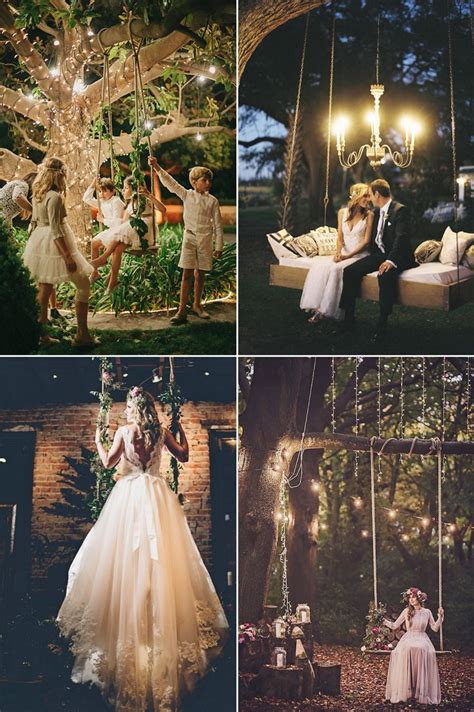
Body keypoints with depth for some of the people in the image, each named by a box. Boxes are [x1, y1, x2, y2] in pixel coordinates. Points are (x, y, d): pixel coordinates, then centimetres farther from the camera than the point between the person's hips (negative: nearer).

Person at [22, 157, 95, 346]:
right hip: (54, 245, -9)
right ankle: (82, 334, -1)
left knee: (44, 289, 13)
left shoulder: (38, 195, 8)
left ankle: (41, 334, 15)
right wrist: (68, 256, -22)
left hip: (38, 242, 9)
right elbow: (55, 229, -22)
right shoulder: (54, 197, -18)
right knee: (83, 285, 1)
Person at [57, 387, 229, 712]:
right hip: (157, 496, 3)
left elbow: (108, 462, 0)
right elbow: (184, 456, 10)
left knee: (126, 556, 4)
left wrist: (98, 441, 17)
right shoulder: (162, 431, 1)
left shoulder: (124, 431, -6)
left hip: (130, 495, -2)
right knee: (160, 554, 7)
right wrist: (181, 431, 24)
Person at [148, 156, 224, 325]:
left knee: (200, 274, 9)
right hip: (189, 237, -1)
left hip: (205, 239, 1)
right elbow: (171, 183, -5)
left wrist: (219, 247, 0)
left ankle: (197, 305, 27)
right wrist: (157, 168, -17)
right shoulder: (187, 195, 1)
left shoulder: (212, 201, 0)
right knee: (187, 274, -5)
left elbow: (218, 224, 2)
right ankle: (182, 311, -7)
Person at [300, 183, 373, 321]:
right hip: (344, 254, 4)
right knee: (319, 266, -25)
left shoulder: (369, 215, -2)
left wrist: (348, 255, -16)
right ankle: (317, 307, -26)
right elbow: (340, 238, 9)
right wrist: (338, 252, -12)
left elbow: (366, 241, -6)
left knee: (336, 268, -32)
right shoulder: (342, 213, 9)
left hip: (360, 255, -4)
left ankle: (327, 311, -27)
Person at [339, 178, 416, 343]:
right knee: (350, 271, -12)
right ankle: (348, 317, -8)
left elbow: (402, 237, -23)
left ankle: (382, 325, -35)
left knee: (385, 275, -38)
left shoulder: (400, 210, -11)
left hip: (397, 256, -8)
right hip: (379, 254, 8)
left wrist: (391, 260, -34)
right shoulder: (377, 212, 16)